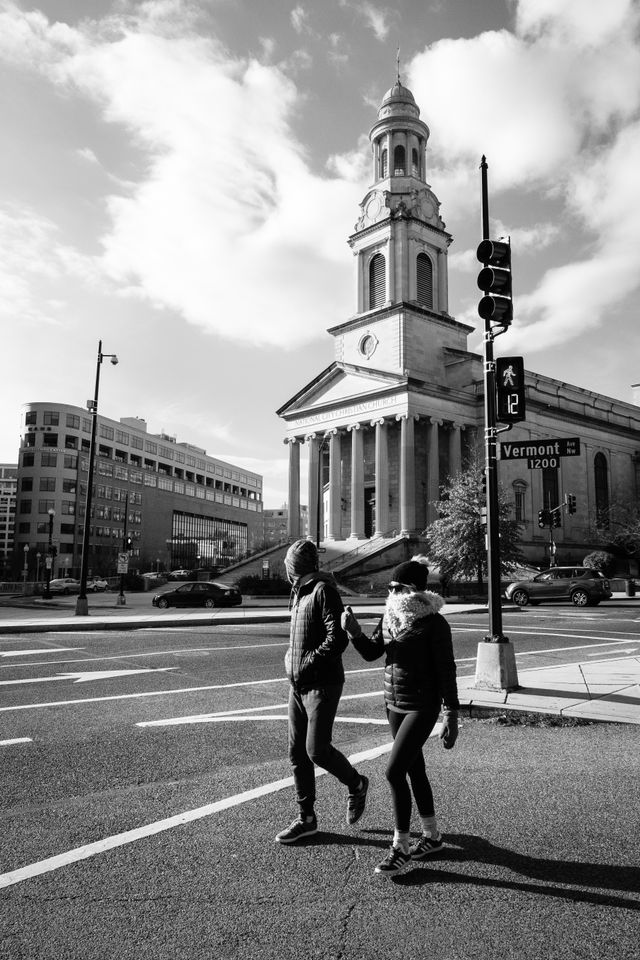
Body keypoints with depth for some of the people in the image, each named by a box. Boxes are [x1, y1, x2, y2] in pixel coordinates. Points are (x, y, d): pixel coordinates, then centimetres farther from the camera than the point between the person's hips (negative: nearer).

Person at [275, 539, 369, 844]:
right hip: (298, 684, 8)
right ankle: (306, 818, 21)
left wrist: (307, 664, -17)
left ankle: (356, 785, 21)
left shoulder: (323, 590, -13)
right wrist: (291, 661, 3)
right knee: (297, 753, 9)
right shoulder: (299, 593, 13)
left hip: (322, 684, -8)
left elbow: (338, 639, -21)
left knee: (316, 750, -7)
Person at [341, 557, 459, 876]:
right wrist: (354, 632, -11)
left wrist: (452, 716, -15)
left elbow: (446, 671, -14)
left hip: (422, 707, -7)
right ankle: (432, 836, 35)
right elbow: (372, 652, 7)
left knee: (394, 772, -11)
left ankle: (401, 848, 6)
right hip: (394, 703, 7)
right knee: (414, 770, 17)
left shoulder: (434, 623, -16)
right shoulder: (391, 616, 3)